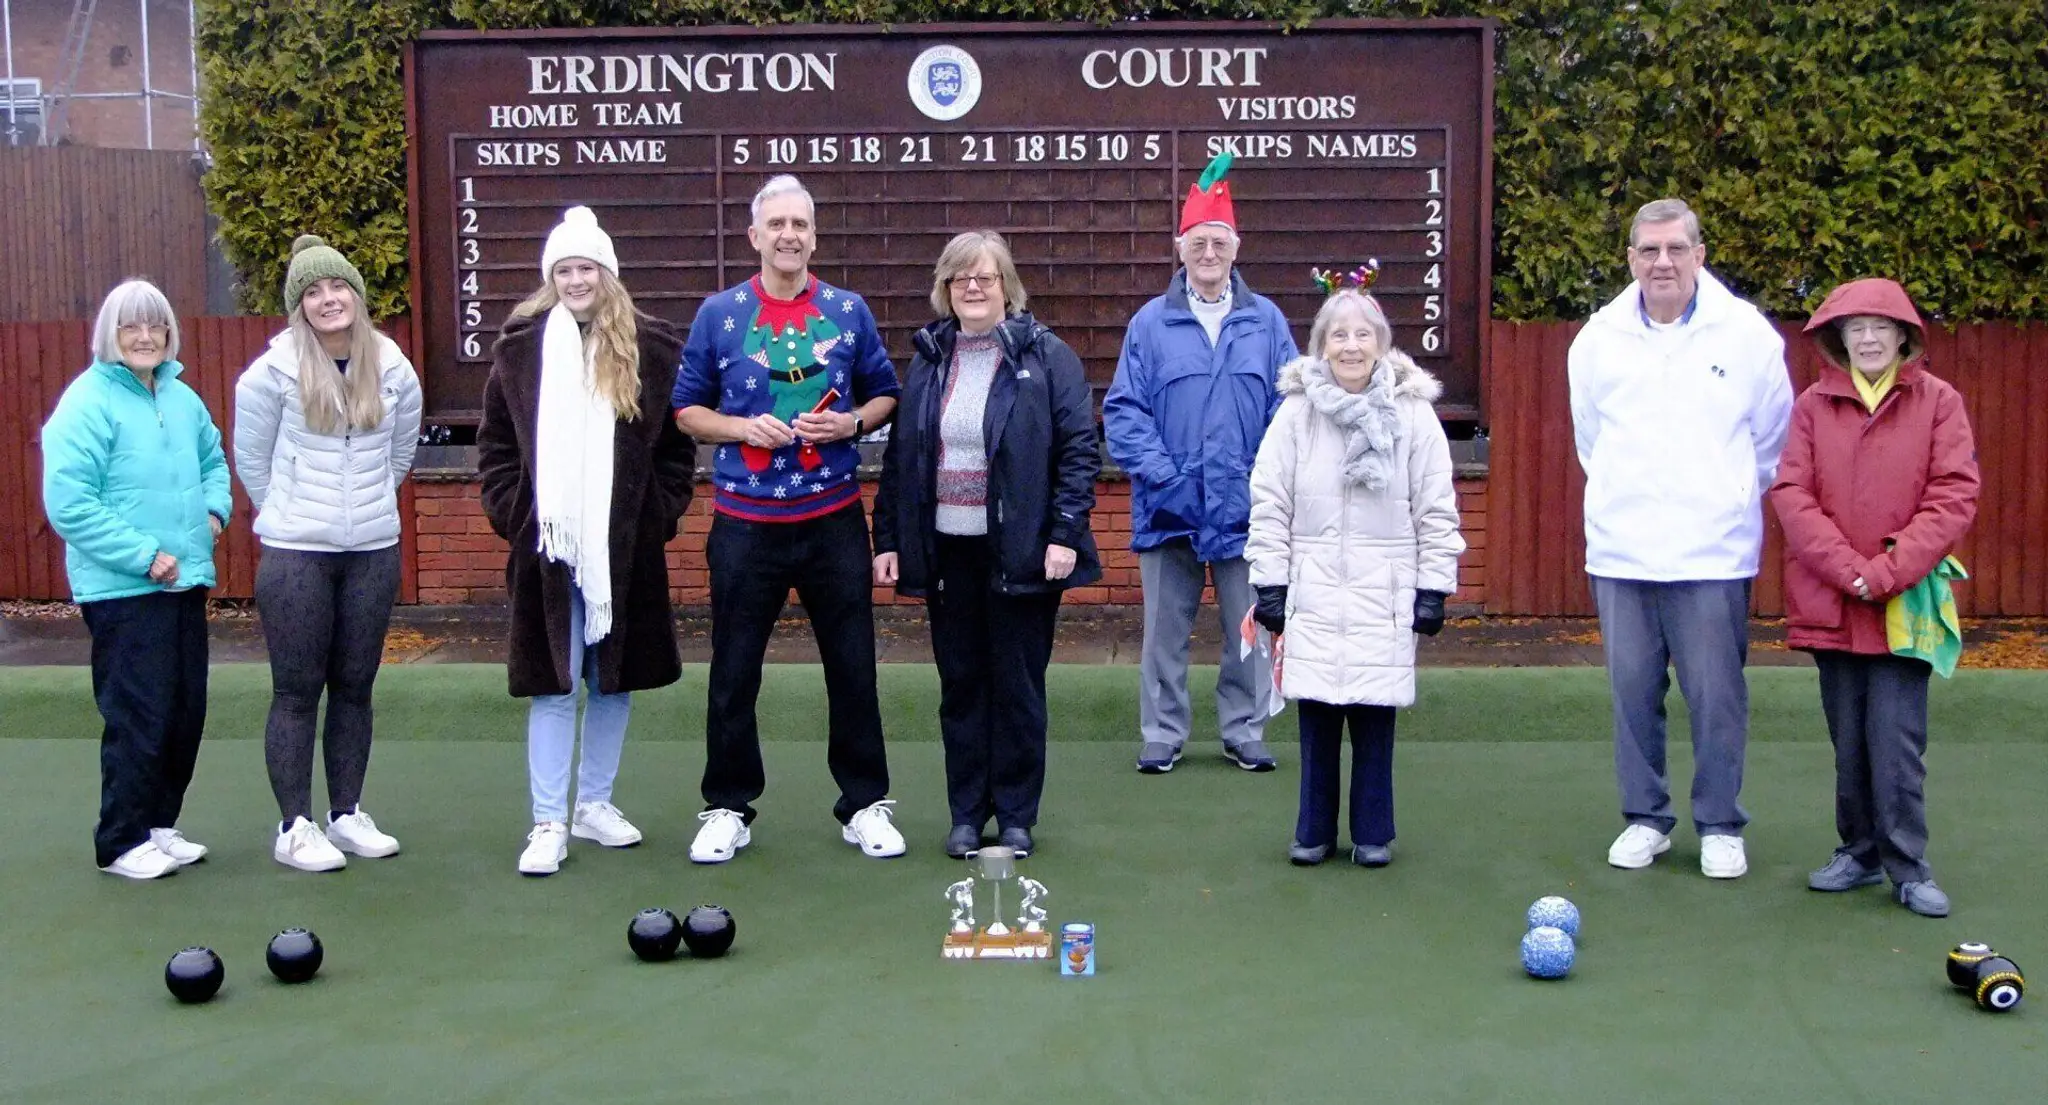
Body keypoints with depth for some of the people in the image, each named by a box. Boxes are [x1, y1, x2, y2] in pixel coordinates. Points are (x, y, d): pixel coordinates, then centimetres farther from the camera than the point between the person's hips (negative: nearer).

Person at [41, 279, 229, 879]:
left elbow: (213, 459, 26)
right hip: (121, 590, -7)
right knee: (138, 718, -4)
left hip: (184, 581, 7)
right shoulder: (88, 403, -13)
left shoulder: (181, 397, 9)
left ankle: (159, 824, 28)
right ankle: (121, 843, 10)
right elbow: (68, 504, -18)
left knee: (185, 713, 13)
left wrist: (214, 509, 6)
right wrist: (143, 555, -19)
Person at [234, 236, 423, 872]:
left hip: (373, 551, 3)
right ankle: (295, 828, 8)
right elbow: (251, 459, 3)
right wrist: (288, 515, 10)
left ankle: (346, 814, 21)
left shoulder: (392, 369, 2)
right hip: (295, 556, -3)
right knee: (297, 692, 1)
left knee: (355, 687, 11)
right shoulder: (274, 371, -7)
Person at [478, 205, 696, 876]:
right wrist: (510, 513, -2)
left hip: (627, 549, 1)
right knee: (554, 686, 1)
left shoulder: (652, 349, 1)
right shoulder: (519, 348, 4)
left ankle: (595, 803, 25)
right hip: (547, 547, -1)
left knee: (615, 681, 11)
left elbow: (678, 444, 5)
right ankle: (549, 824, 6)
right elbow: (495, 445, 8)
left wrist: (662, 512, -3)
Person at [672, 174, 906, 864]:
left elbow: (885, 395, 13)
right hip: (745, 522, -1)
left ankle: (865, 804, 20)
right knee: (734, 671, 6)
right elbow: (687, 409, 5)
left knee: (853, 665, 6)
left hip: (834, 519, 1)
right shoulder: (719, 314, 2)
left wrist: (853, 422, -8)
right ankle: (728, 809, 20)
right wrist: (742, 427, -13)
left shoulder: (848, 311, 5)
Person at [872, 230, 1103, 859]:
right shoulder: (928, 361, 10)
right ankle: (966, 813, 20)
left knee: (1018, 684, 5)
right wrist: (888, 539, 7)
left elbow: (1080, 447, -7)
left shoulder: (1046, 356, -2)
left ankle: (1016, 815, 16)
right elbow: (899, 456, 12)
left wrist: (1065, 532, -14)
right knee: (960, 683, 9)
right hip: (947, 549, 4)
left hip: (1021, 549, -4)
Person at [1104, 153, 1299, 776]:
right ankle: (1162, 735, 20)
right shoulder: (1151, 323, 2)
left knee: (1248, 627, 8)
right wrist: (1157, 471, -13)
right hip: (1170, 508, 0)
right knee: (1165, 628, 8)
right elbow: (1123, 409, -1)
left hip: (1245, 507, 1)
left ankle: (1245, 732, 22)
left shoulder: (1266, 322, 5)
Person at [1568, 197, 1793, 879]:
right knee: (1633, 691, 8)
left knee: (1716, 695, 1)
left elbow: (1771, 440, 9)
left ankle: (1720, 827, 16)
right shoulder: (1599, 338, 4)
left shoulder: (1747, 333, -2)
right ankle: (1645, 817, 22)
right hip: (1620, 550, 2)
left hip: (1714, 552, -2)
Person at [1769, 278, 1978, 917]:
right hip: (1830, 604, 2)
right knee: (1849, 741, 11)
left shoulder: (1938, 401, 0)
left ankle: (1908, 867, 6)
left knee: (1896, 741, -5)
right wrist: (1848, 571, -14)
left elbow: (1955, 497, -6)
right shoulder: (1813, 405, 3)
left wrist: (1888, 572, -15)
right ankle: (1860, 853, 23)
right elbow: (1791, 494, -4)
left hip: (1904, 606, -2)